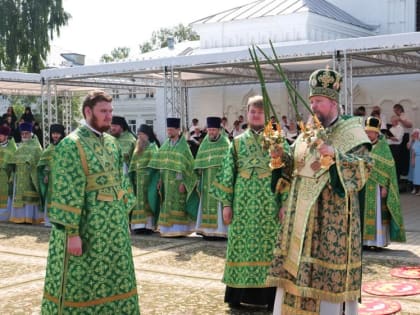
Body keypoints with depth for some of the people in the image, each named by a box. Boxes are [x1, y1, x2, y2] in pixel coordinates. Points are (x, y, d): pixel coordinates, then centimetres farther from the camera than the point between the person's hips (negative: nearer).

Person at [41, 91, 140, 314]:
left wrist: (124, 216, 12)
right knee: (80, 282, 4)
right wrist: (72, 232, -20)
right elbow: (66, 193, -18)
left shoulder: (111, 142, 10)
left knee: (113, 278, 15)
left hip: (113, 226, 7)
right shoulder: (72, 144, -14)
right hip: (85, 227, -7)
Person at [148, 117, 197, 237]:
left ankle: (178, 229, 2)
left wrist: (183, 182, -15)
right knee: (167, 204, 8)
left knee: (177, 204, -4)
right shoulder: (166, 144, 10)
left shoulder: (183, 146, -7)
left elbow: (187, 166, -10)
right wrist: (160, 179, 7)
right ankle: (168, 228, 14)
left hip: (177, 180, -6)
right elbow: (161, 163, 13)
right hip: (166, 180, 6)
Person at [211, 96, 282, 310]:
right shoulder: (237, 142, 8)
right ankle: (238, 294, 14)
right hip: (243, 203, 1)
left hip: (269, 204, -1)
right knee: (241, 246, 4)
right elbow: (228, 175, 7)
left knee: (269, 246, 1)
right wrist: (226, 203, 0)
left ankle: (268, 294, 10)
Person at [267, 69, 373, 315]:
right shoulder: (308, 131, 13)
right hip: (303, 210, 6)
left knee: (328, 264, -3)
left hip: (332, 212, -6)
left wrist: (335, 154, -29)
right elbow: (294, 165, 17)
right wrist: (282, 155, -3)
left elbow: (364, 166, -16)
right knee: (297, 262, 9)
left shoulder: (351, 131, -6)